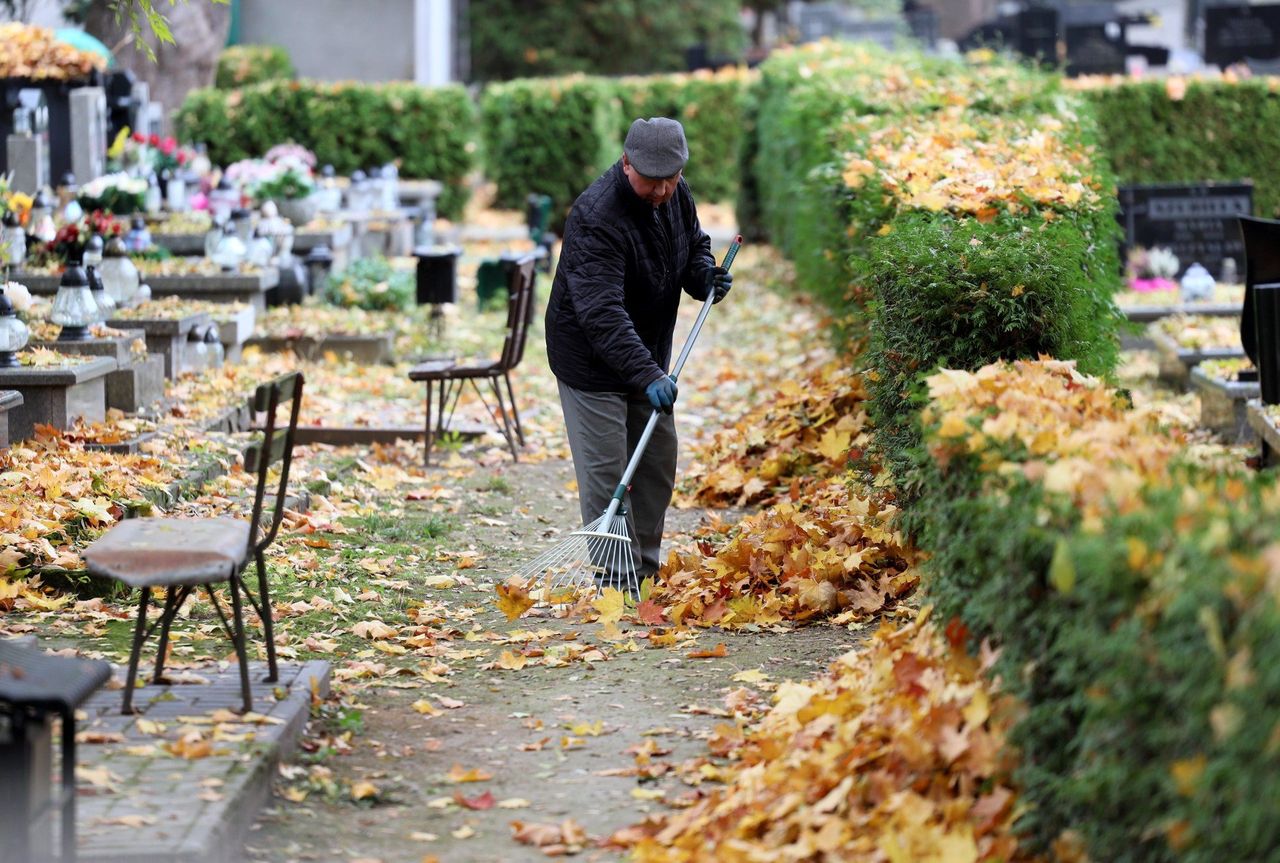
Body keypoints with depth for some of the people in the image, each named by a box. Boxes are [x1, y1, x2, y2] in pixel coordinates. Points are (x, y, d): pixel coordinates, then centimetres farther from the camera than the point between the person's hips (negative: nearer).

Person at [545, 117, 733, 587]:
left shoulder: (675, 194, -5)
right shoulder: (596, 217, -31)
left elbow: (694, 243, 17)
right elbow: (602, 313, -39)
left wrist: (704, 275, -6)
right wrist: (647, 374, -47)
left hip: (647, 358, 8)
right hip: (592, 362, -8)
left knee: (658, 464, 14)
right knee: (606, 475, -7)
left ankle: (646, 572, 26)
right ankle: (618, 581, -1)